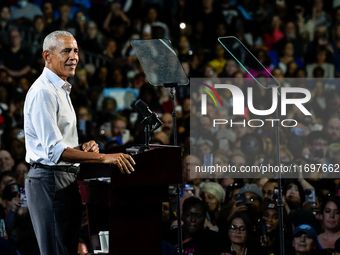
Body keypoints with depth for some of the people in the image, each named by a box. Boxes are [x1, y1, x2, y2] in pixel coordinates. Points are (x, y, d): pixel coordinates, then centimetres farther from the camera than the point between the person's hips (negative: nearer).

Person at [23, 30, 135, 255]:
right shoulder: (43, 92, -15)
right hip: (50, 179, -10)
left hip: (68, 181, 10)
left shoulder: (61, 90, 19)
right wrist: (103, 158, -28)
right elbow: (53, 150, -24)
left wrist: (83, 147, 4)